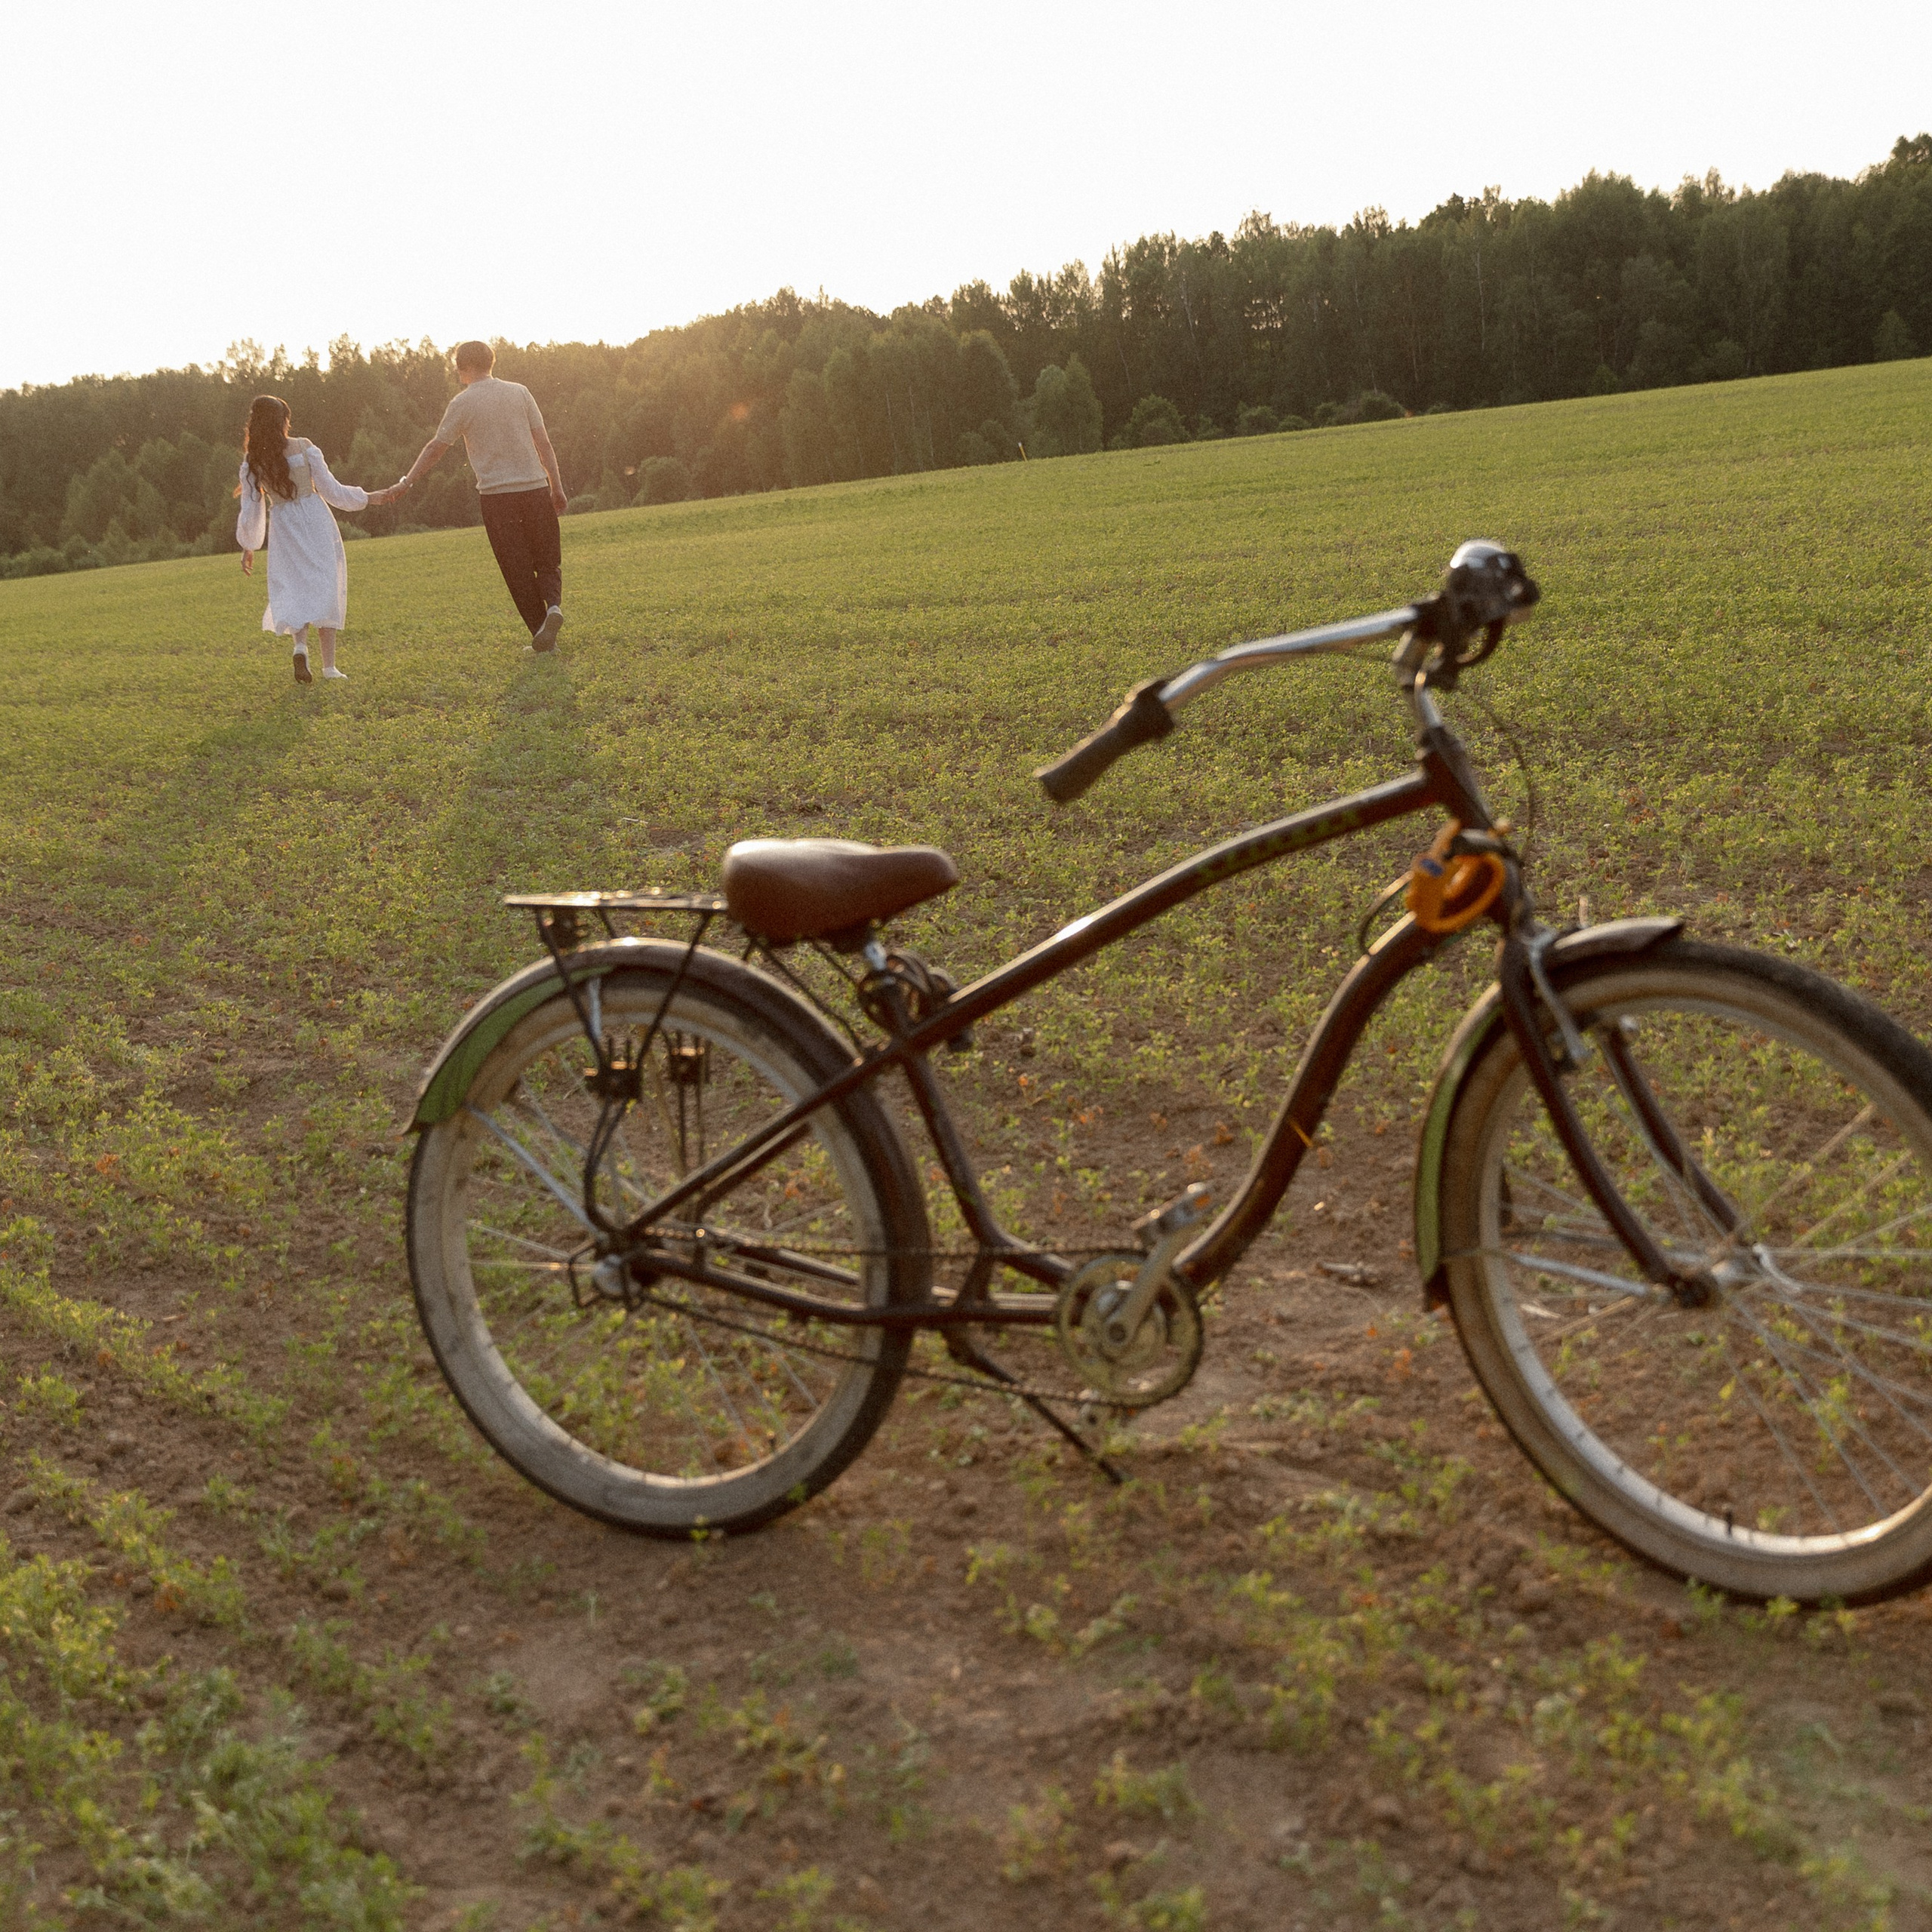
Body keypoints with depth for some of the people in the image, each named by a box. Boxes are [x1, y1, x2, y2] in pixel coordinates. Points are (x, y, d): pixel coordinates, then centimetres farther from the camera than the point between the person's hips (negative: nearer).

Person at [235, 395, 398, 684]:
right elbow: (332, 491, -3)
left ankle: (300, 644, -18)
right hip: (316, 522, -1)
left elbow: (250, 509, 4)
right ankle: (329, 665, -4)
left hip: (283, 529, 1)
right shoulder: (303, 447, -6)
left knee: (293, 590, 11)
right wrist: (369, 498, 9)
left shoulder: (252, 461, -1)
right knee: (325, 590, 2)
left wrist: (248, 547, 15)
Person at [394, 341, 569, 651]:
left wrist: (407, 482, 10)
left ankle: (541, 632, 1)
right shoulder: (519, 392, 7)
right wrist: (557, 486, 11)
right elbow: (543, 443, 5)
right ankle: (553, 604, -18)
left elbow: (435, 448, 1)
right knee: (548, 561, 11)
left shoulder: (462, 403, -1)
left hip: (495, 495, -2)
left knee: (517, 568, 5)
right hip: (535, 488, 2)